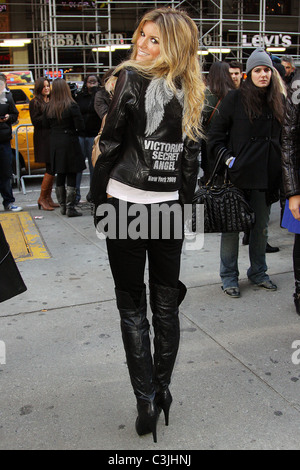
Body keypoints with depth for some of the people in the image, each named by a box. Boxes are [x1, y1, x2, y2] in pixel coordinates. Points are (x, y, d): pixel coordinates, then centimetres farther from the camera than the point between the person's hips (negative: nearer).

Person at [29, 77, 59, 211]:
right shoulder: (34, 103, 0)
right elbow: (35, 121, -9)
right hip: (43, 139, -6)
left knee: (52, 169, 6)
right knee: (50, 169, -11)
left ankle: (48, 198, 14)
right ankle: (42, 198, 0)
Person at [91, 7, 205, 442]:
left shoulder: (131, 78, -8)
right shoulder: (191, 92, 7)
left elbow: (110, 141, -8)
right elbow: (192, 154, 10)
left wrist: (99, 193, 3)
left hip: (127, 206, -5)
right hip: (170, 207, 5)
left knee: (132, 308, 5)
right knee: (166, 305, 14)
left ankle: (146, 402, 11)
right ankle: (162, 390, 26)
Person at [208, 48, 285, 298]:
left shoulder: (279, 99, 9)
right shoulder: (235, 98, -3)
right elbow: (216, 134, -1)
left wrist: (281, 169, 7)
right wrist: (227, 158, -12)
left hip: (267, 175, 4)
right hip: (238, 174, -4)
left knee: (261, 226, 14)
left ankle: (258, 272, 30)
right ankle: (229, 276, 16)